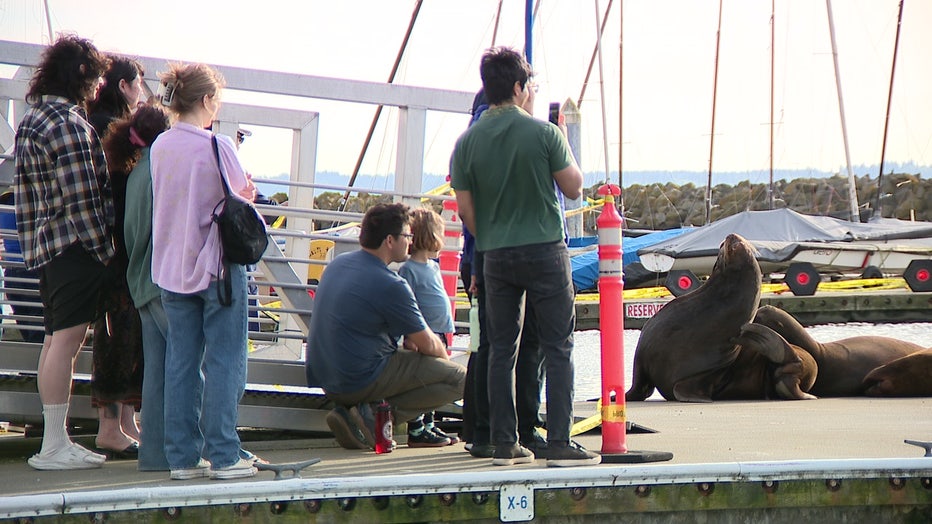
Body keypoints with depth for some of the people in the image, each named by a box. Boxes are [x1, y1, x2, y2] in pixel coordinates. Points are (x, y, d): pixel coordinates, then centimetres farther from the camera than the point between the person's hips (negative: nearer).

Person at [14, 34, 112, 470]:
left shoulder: (32, 118, 17)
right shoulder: (69, 123, -14)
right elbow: (82, 196, -16)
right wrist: (103, 249, -11)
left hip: (44, 244, 10)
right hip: (74, 243, -10)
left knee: (56, 339, 12)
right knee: (67, 338, -11)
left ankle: (54, 441, 16)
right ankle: (55, 446, -12)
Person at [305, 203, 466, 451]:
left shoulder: (338, 264, 7)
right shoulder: (390, 285, -18)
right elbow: (429, 345, -7)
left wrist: (410, 338, 13)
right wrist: (444, 356, 16)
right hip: (360, 381, -9)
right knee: (459, 379, -8)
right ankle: (372, 417, -10)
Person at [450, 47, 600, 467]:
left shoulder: (467, 142, 1)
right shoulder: (544, 133, -8)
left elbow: (466, 211, 4)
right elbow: (574, 188, 1)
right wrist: (564, 143, 14)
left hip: (496, 256, 3)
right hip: (545, 251, -3)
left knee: (502, 349, 9)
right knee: (557, 347, 1)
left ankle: (504, 444, 9)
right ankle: (559, 443, -3)